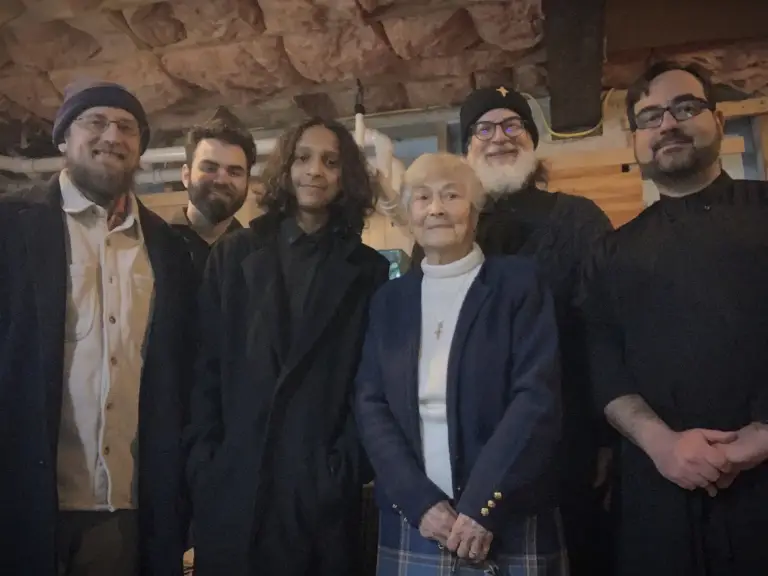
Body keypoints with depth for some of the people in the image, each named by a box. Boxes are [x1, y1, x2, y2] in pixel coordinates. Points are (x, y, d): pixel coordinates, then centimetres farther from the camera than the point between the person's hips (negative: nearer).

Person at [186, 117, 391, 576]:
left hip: (322, 483, 0)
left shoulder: (368, 270, 5)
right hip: (234, 479, 1)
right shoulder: (234, 255, 6)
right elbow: (207, 367, 3)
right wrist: (205, 459, -3)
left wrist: (346, 466, -7)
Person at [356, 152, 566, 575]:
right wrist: (420, 502, -11)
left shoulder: (518, 283, -3)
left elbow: (537, 398, -10)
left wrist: (482, 506, -15)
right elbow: (370, 407, 1)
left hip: (509, 526, -2)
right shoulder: (390, 300, 7)